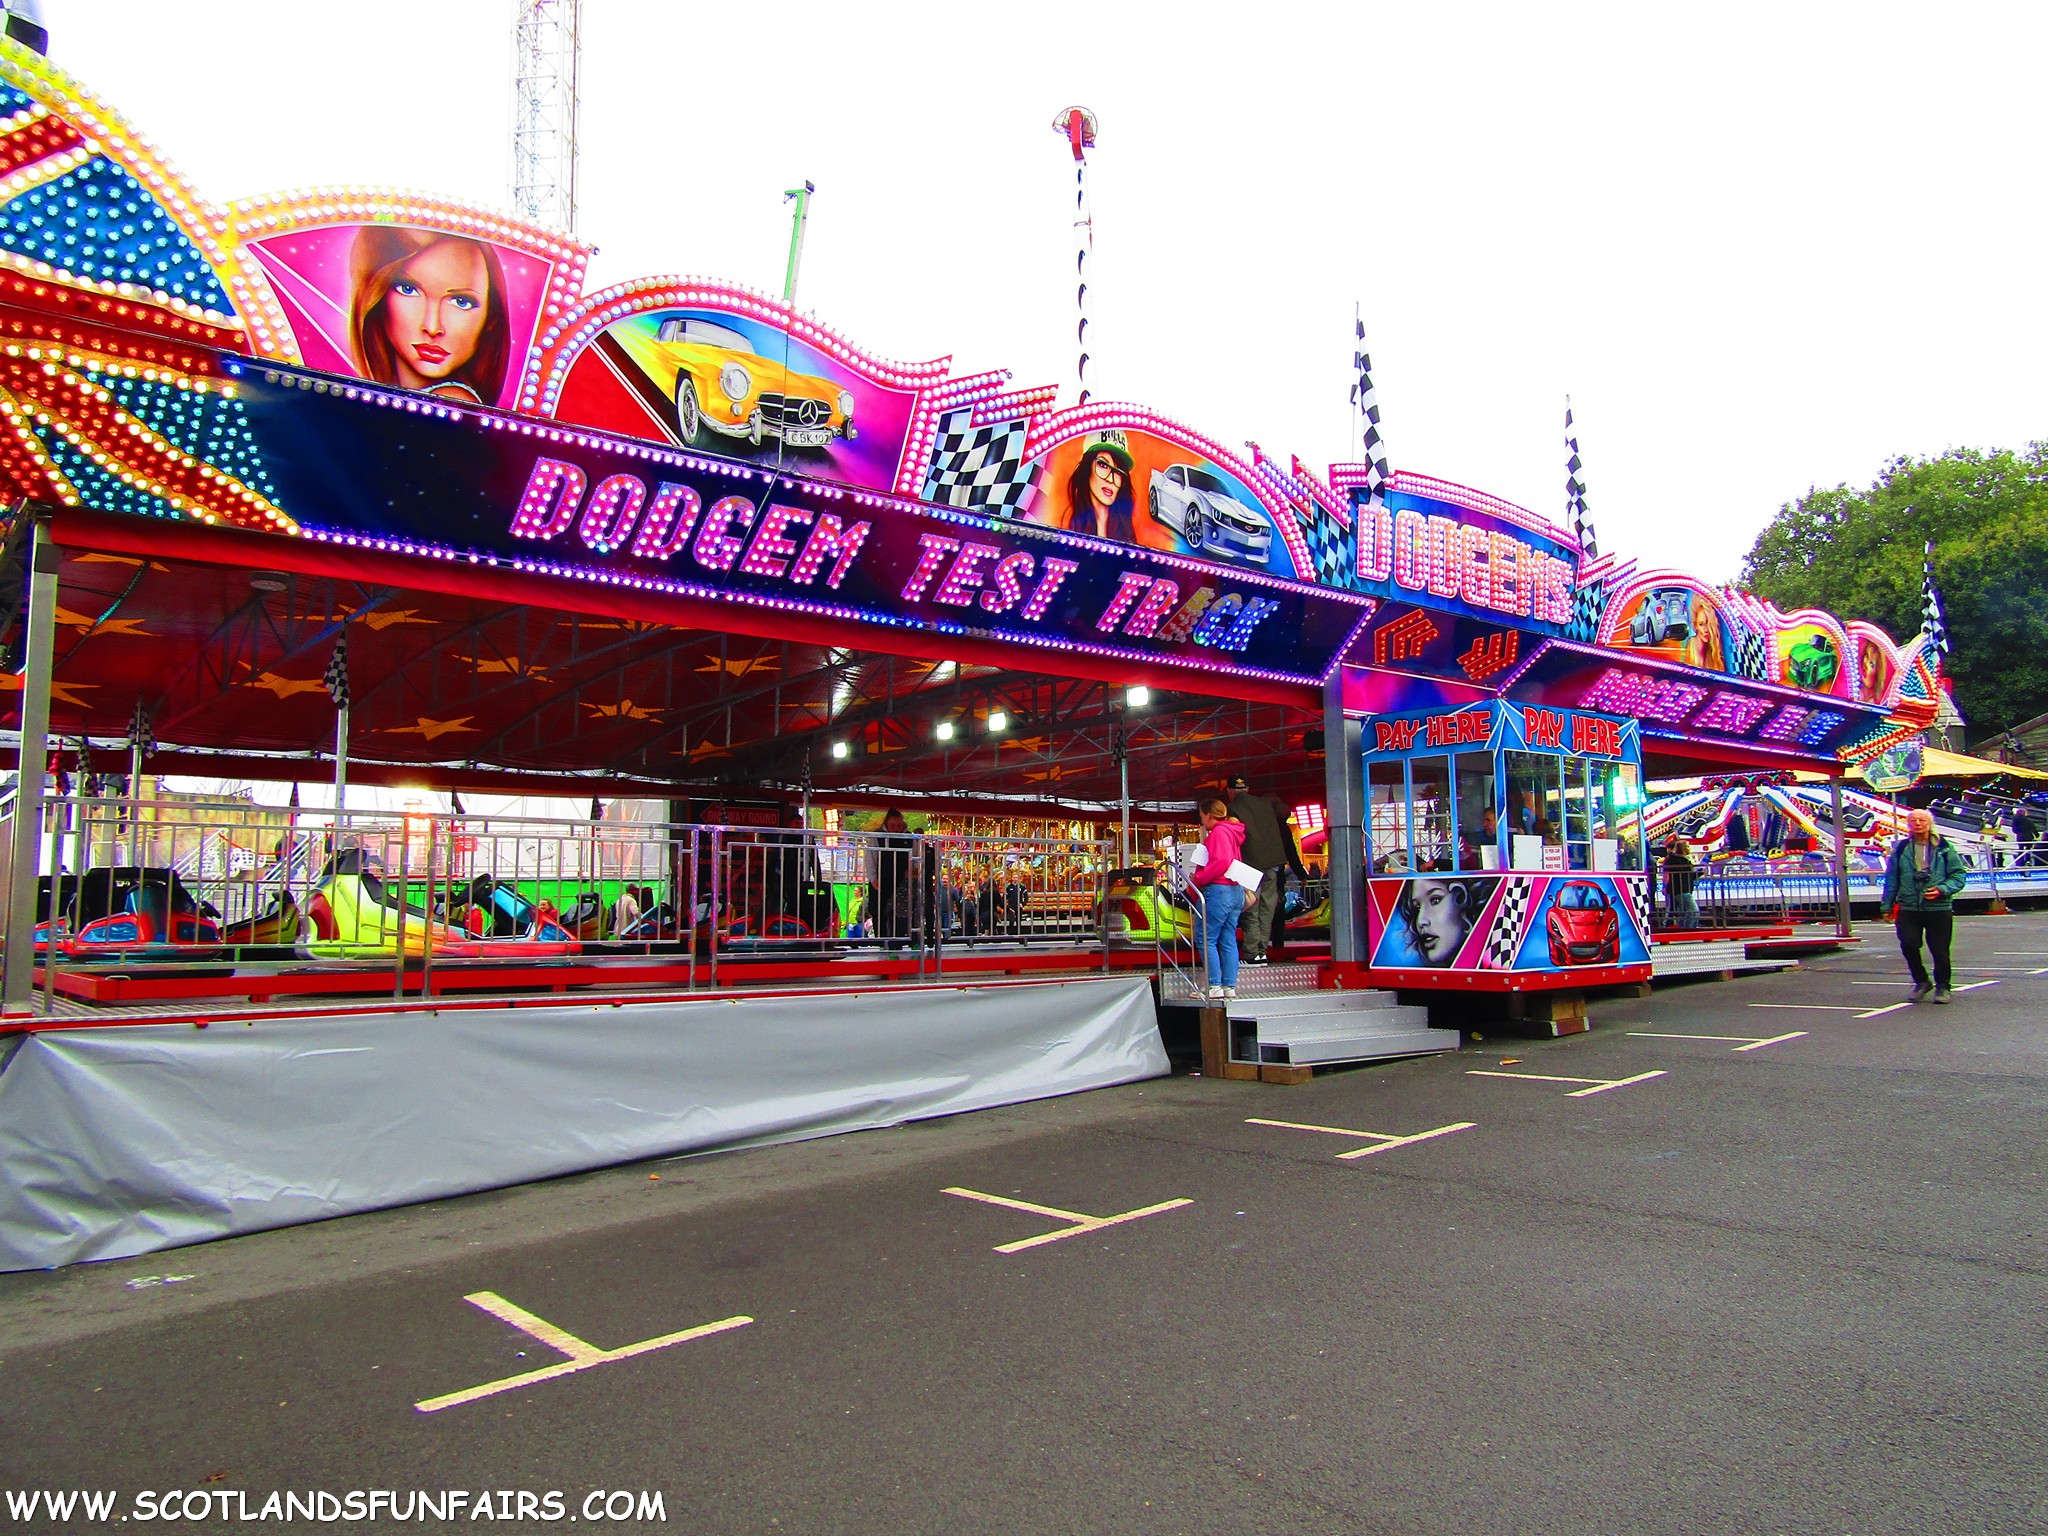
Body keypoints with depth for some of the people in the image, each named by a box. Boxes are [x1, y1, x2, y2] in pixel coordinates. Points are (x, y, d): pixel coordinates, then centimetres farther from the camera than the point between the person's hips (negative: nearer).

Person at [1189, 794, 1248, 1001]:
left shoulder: (1218, 832, -11)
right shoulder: (1231, 832, 19)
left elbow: (1221, 862, -23)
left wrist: (1198, 879, -15)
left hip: (1218, 890, -10)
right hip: (1236, 890, 10)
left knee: (1206, 939, -6)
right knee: (1228, 941, 9)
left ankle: (1214, 986, -9)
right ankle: (1229, 986, 9)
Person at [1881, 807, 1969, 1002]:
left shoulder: (1944, 848, 2)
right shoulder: (1901, 849, 6)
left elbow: (1959, 874, 2)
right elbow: (1891, 879, 10)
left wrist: (1943, 890, -15)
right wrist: (1887, 905, 9)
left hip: (1939, 908, -1)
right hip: (1908, 909, 1)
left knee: (1939, 950, 3)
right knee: (1908, 945, -10)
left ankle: (1942, 986, 24)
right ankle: (1921, 981, 13)